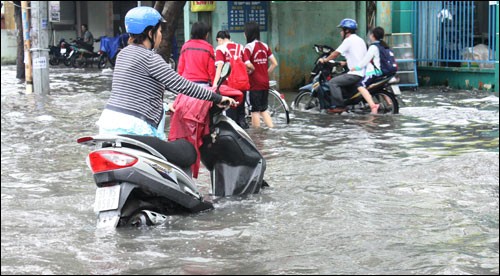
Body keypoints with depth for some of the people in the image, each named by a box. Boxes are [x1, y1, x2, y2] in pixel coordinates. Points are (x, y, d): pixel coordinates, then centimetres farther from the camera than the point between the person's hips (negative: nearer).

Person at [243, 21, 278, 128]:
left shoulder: (249, 46, -12)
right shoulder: (265, 46, 6)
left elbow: (248, 64, -26)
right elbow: (274, 63, 6)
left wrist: (252, 70, -6)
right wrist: (266, 74, 14)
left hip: (255, 83, -6)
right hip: (265, 83, 6)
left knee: (255, 110, 2)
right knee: (264, 109, 16)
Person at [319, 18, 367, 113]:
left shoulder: (349, 40, -8)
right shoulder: (360, 40, 19)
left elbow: (336, 53, -8)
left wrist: (324, 60, 5)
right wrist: (346, 62, 30)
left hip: (355, 74, -10)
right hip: (363, 73, 10)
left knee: (333, 82, -13)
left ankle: (339, 106, -20)